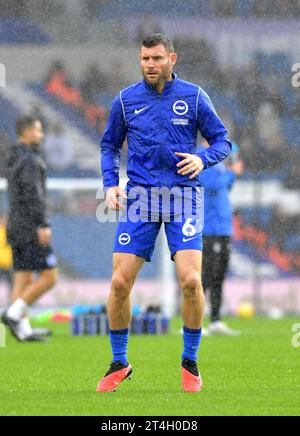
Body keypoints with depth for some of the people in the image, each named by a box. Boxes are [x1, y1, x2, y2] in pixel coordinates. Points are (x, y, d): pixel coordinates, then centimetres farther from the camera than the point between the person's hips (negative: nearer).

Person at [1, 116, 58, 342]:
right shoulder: (30, 160, -12)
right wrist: (43, 225, -26)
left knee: (23, 280, 5)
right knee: (49, 277, -7)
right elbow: (33, 194, -22)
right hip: (31, 228, -10)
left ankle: (24, 330, 0)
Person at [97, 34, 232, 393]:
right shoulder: (125, 100, 6)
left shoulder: (193, 97, 2)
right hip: (139, 197, 1)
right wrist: (110, 184, 4)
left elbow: (222, 141, 8)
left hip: (183, 195, -1)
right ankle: (119, 364, 12)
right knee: (120, 283, -6)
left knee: (190, 280, -15)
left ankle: (190, 363, 5)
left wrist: (203, 159, -13)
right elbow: (109, 145, 18)